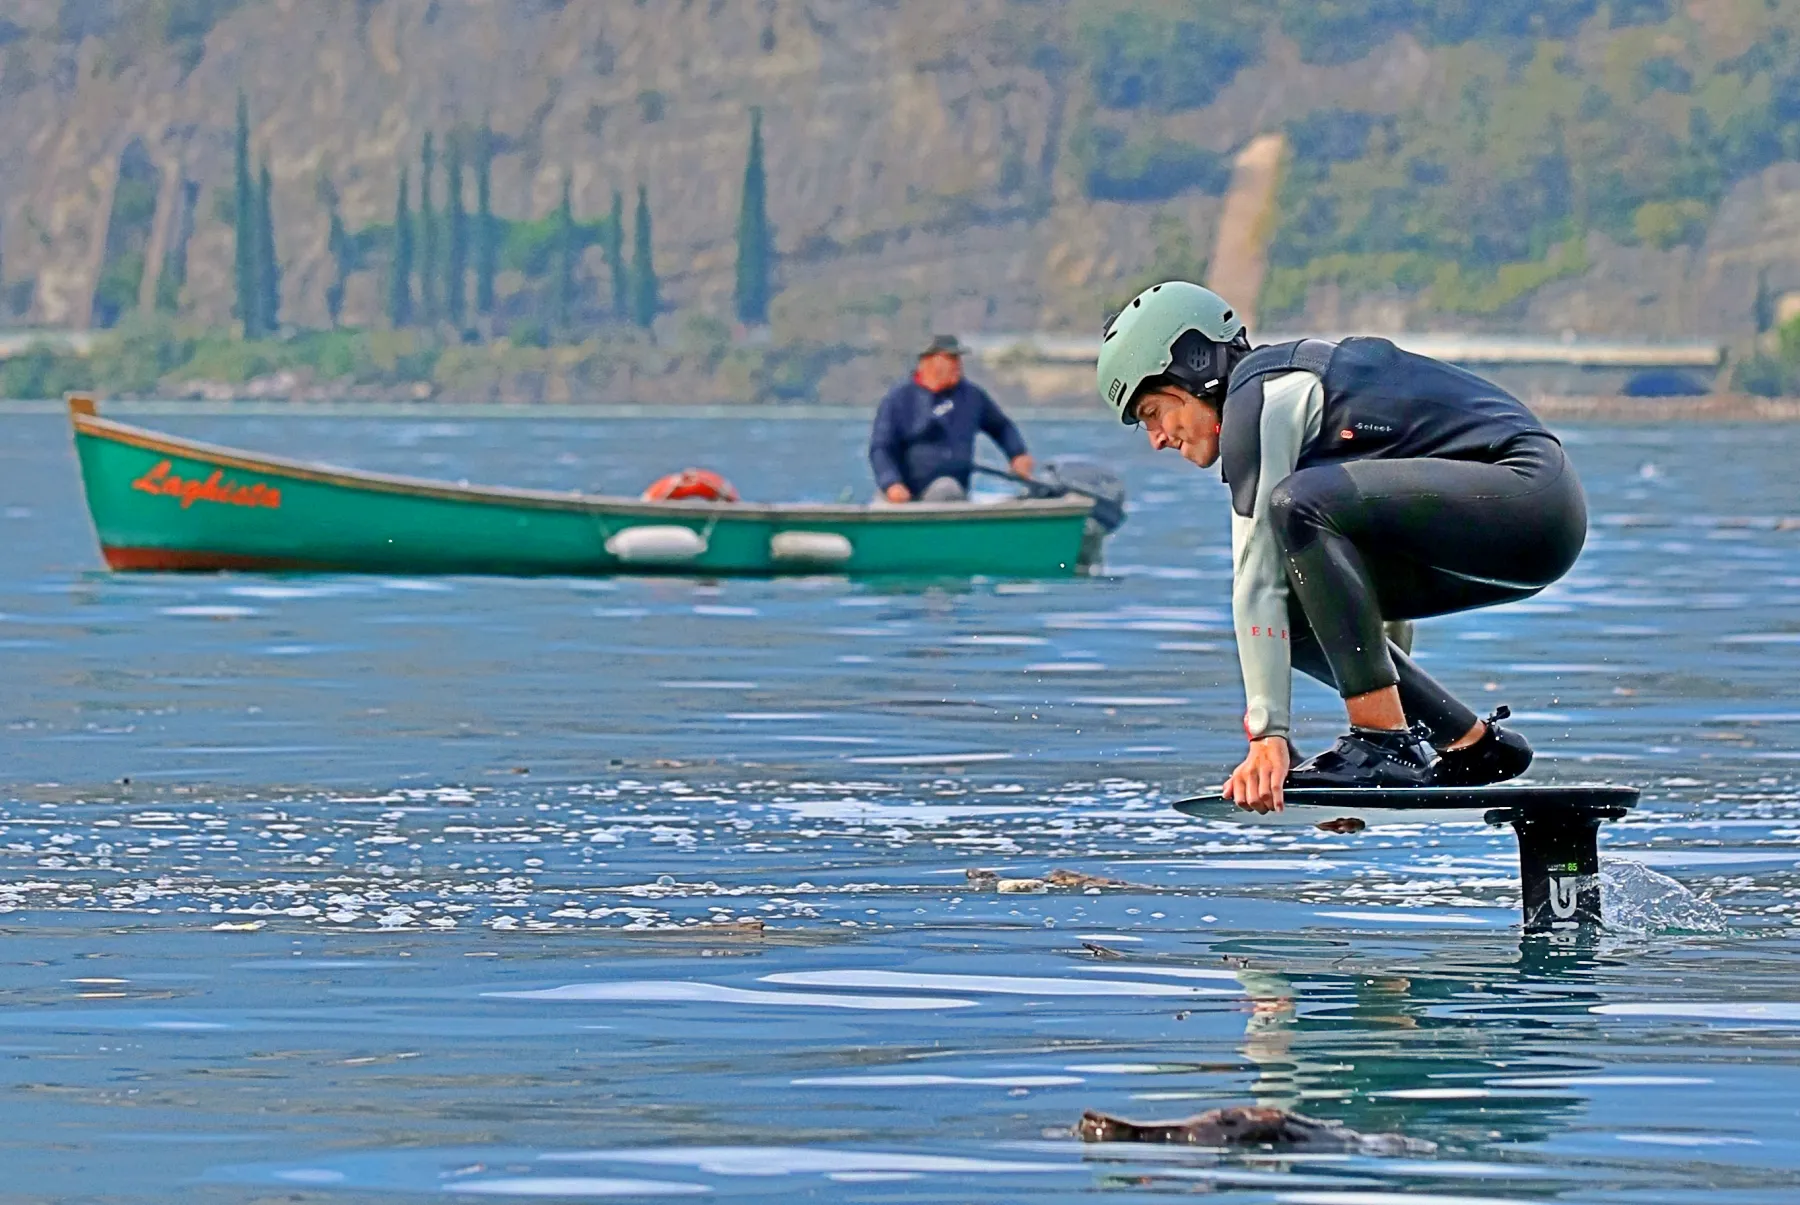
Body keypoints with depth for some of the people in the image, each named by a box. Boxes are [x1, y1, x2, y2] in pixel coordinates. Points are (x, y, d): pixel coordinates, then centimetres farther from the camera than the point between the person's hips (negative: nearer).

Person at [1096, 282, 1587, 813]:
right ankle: (1474, 743, 11)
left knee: (1300, 506, -24)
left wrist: (1269, 736, -18)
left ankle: (1386, 744, -24)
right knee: (1297, 604, 8)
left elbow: (1255, 580, -14)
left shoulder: (1258, 396, -9)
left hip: (1529, 493, -10)